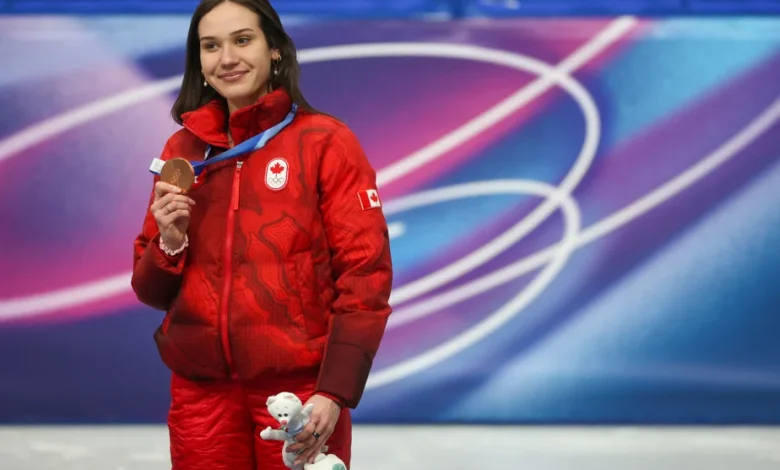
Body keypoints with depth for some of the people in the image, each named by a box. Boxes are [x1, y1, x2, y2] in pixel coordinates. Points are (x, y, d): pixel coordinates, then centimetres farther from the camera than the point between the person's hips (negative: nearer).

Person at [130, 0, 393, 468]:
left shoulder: (326, 142, -4)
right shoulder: (182, 150, 8)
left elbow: (365, 276, -8)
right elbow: (152, 291, 14)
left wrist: (335, 392, -16)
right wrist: (170, 243, -7)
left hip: (299, 390, -4)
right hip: (201, 391, 4)